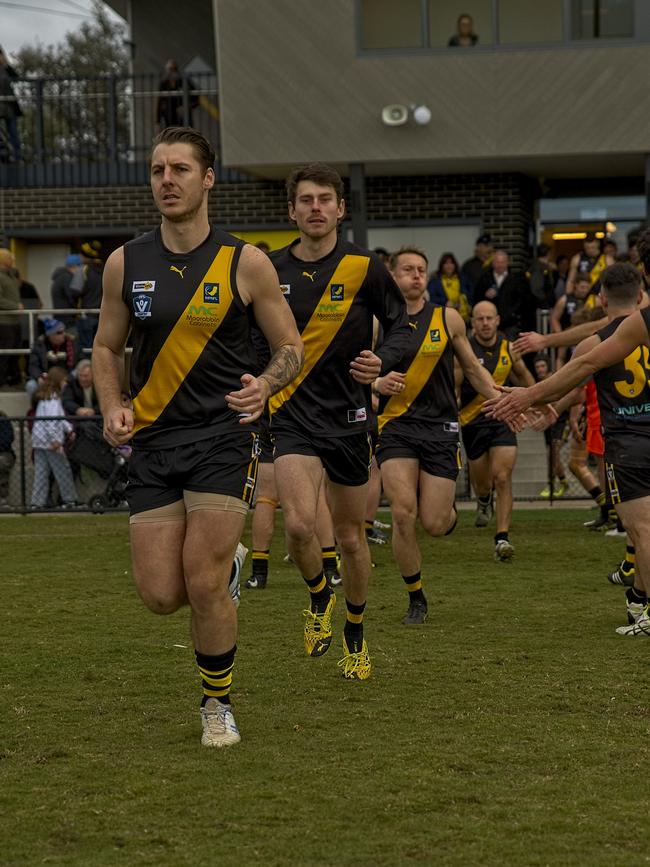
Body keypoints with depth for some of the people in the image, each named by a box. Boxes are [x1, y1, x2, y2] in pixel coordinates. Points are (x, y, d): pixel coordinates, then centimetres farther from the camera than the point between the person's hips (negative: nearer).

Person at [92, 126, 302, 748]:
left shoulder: (245, 263, -3)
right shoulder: (125, 264, 4)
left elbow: (290, 347, 4)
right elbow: (107, 348, 15)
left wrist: (265, 384, -17)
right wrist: (112, 407, -3)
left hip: (223, 434, -3)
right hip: (152, 439, 3)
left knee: (203, 583, -13)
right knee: (160, 594, -3)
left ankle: (217, 704, 11)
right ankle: (227, 561, 33)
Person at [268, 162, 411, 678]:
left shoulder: (364, 268, -5)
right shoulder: (271, 271, 1)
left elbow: (400, 326, 2)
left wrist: (382, 361, -17)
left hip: (349, 417, 0)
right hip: (294, 415, 0)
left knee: (351, 538, 10)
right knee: (299, 525, -21)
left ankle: (355, 636, 32)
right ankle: (319, 597, 11)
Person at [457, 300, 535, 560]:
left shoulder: (509, 348, 0)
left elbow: (523, 375, 19)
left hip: (502, 417, 1)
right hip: (473, 420, -1)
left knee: (502, 478, -13)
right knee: (481, 482, 12)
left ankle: (502, 539, -13)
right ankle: (484, 501, 51)